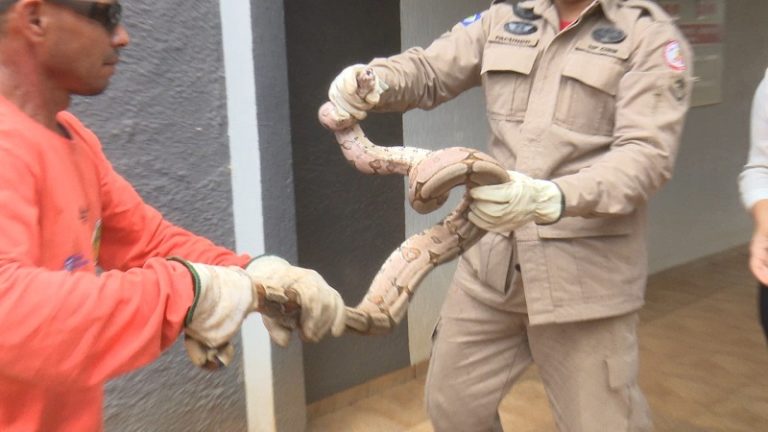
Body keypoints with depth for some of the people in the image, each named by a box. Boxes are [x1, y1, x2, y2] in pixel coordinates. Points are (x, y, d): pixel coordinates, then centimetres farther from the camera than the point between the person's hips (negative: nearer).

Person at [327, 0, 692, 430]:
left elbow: (648, 153, -18)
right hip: (492, 258, 5)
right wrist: (370, 80, -13)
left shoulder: (651, 36, -6)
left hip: (585, 271, -4)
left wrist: (548, 198, -37)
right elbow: (428, 70, 11)